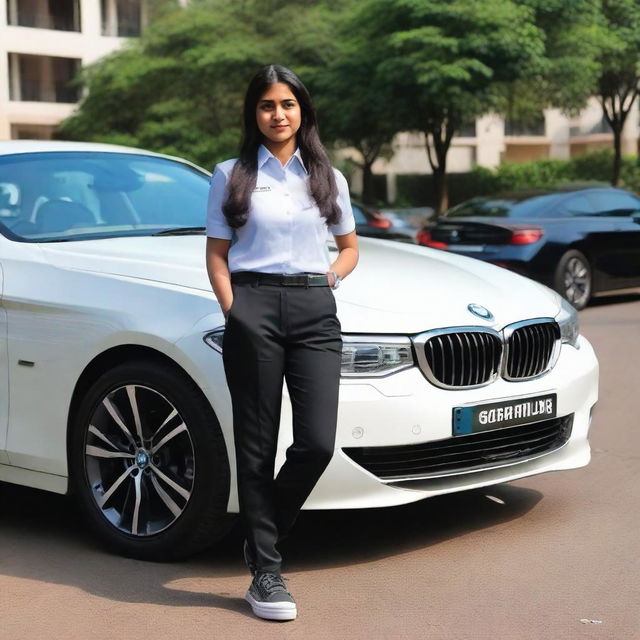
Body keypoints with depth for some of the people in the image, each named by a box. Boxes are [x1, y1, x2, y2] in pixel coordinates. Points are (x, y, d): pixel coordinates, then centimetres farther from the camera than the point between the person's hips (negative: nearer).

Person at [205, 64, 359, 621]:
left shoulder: (328, 177, 15)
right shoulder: (231, 177, 9)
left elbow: (349, 246, 23)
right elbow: (217, 256, 8)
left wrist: (331, 278, 3)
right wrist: (234, 312, -5)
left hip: (315, 310, 2)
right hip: (253, 309, -2)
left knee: (317, 443, -9)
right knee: (258, 446, 0)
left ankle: (264, 530, 18)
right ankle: (265, 571, 7)